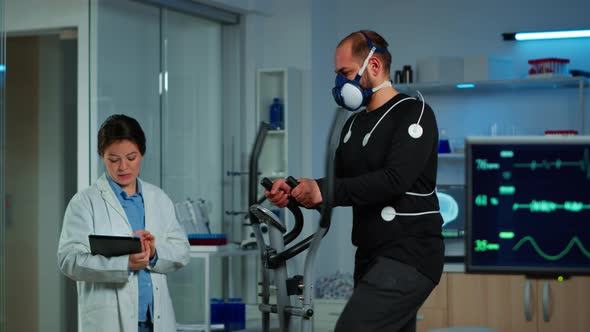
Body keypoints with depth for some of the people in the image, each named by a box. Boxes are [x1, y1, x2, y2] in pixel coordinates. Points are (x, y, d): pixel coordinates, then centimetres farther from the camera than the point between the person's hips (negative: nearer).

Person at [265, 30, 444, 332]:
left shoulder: (414, 114, -8)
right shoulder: (355, 125, 18)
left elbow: (395, 180, -21)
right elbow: (338, 184, 17)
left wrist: (325, 191, -21)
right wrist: (295, 190, -3)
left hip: (409, 256, -9)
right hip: (371, 256, 9)